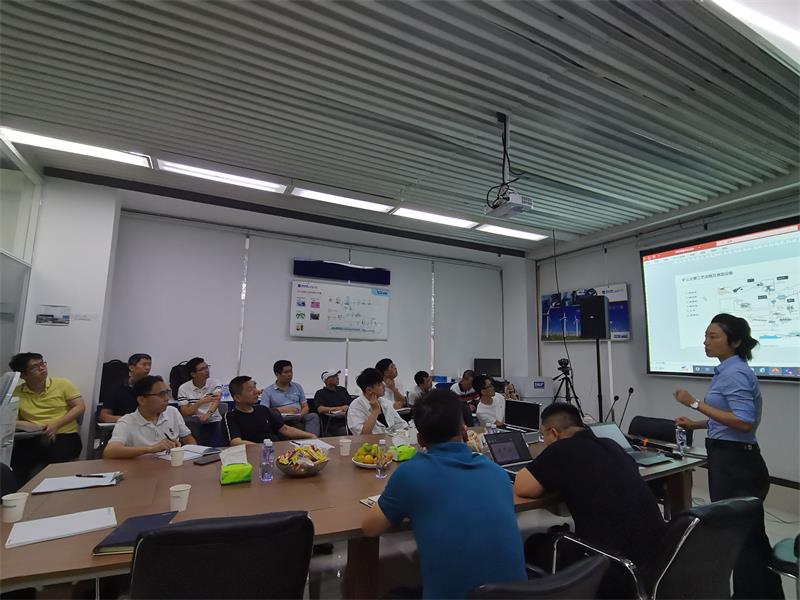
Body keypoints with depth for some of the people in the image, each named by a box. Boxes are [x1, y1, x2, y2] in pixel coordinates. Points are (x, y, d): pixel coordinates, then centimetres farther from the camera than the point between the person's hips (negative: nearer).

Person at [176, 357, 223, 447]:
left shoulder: (215, 383, 0)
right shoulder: (183, 388, -1)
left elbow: (217, 399, -19)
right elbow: (184, 413, -5)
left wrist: (208, 414, -39)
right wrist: (201, 402, -20)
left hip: (213, 421, 0)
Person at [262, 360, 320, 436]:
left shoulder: (298, 387, 20)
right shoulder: (268, 391, 9)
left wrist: (301, 415, -6)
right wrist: (284, 409, -10)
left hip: (298, 418, 3)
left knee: (313, 416, -30)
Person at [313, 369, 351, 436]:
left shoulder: (342, 390, 22)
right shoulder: (320, 393, 6)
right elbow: (320, 409, -10)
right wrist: (339, 408, -13)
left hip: (347, 420, 5)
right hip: (332, 424, -5)